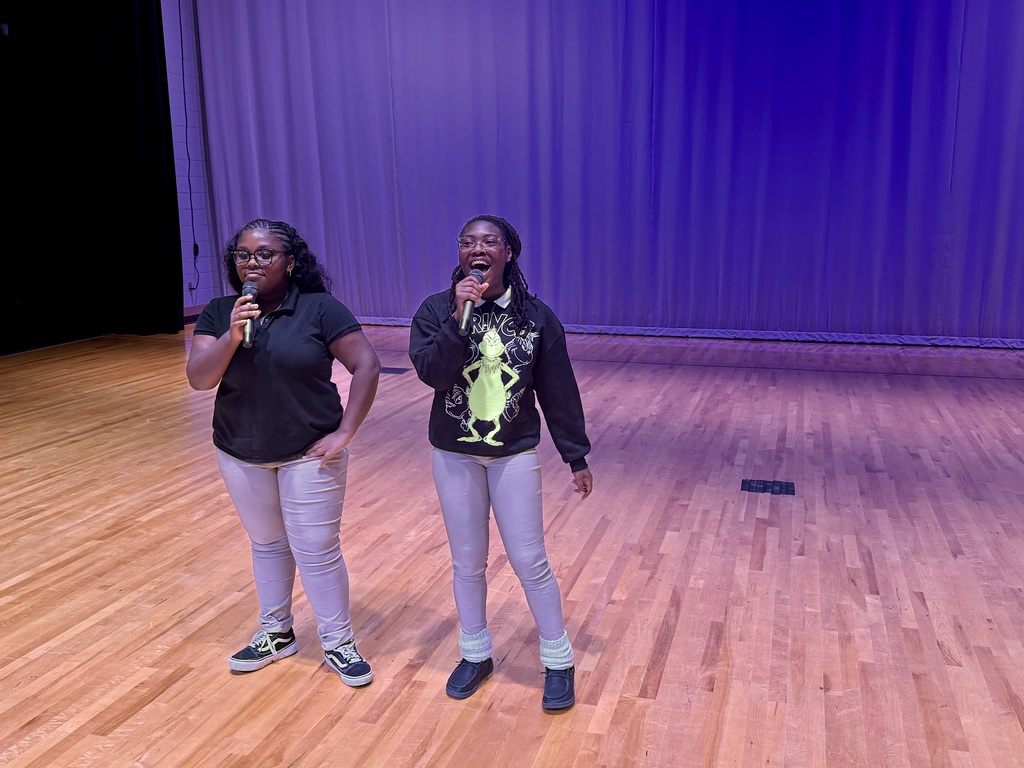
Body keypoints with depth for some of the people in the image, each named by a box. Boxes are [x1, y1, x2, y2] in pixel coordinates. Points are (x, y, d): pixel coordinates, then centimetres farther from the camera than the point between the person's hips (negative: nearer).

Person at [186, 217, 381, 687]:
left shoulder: (320, 309, -12)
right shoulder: (218, 314, -1)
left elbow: (367, 366, -14)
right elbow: (199, 378, -11)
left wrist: (345, 432, -17)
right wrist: (232, 336, -26)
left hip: (309, 454, -4)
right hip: (241, 455, 4)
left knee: (316, 550, 2)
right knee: (266, 543, 19)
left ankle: (338, 642, 20)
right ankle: (275, 634, 36)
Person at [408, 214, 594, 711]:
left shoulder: (535, 316, -5)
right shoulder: (437, 310, -5)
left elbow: (559, 392, -1)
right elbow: (432, 373, -19)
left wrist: (576, 457, 2)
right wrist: (460, 315, -28)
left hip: (514, 454, -1)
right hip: (453, 455, 1)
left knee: (530, 562, 3)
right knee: (467, 562, 13)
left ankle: (558, 661, 21)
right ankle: (475, 654, 33)